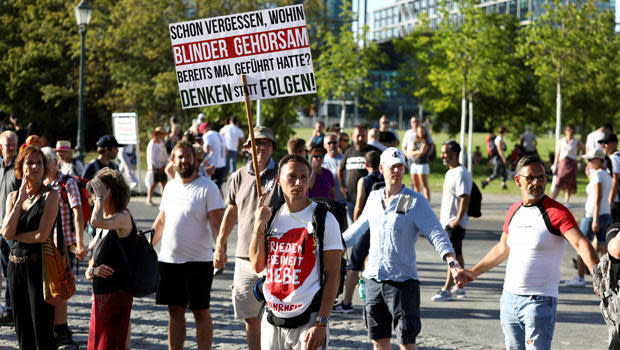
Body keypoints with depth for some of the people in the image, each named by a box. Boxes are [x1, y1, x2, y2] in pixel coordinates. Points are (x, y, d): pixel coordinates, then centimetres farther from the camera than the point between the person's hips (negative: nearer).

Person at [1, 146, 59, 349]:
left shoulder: (50, 195, -6)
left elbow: (42, 235, -15)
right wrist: (20, 200, -8)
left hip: (39, 264, -6)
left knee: (42, 328, -5)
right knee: (22, 327, 10)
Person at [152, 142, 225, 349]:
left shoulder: (207, 188, -6)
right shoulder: (170, 188, 12)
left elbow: (216, 223, -12)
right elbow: (161, 221, 21)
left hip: (198, 260, -5)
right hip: (168, 260, 6)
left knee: (200, 311, 0)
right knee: (175, 311, 10)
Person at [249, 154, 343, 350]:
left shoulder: (324, 220, -6)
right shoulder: (271, 216, 10)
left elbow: (333, 275, -8)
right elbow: (257, 266, 6)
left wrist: (321, 323, -15)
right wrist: (259, 225, -4)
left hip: (308, 321, -4)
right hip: (272, 319, 5)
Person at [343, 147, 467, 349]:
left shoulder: (416, 201, -5)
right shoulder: (374, 198, 10)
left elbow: (436, 234, -13)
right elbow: (358, 228, 27)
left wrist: (453, 263, -28)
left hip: (403, 281, -5)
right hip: (374, 279, 5)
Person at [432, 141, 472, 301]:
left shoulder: (461, 173, -15)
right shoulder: (450, 173, 16)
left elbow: (465, 198, -22)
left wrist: (458, 219, -25)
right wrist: (442, 218, 23)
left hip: (455, 223, -10)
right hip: (447, 221, 10)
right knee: (457, 255, 14)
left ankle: (447, 289, -6)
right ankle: (459, 288, 20)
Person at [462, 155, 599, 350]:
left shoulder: (556, 212, -11)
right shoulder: (514, 211, 10)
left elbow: (581, 244, -24)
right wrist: (473, 272, 30)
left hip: (539, 302, -7)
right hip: (509, 298, 7)